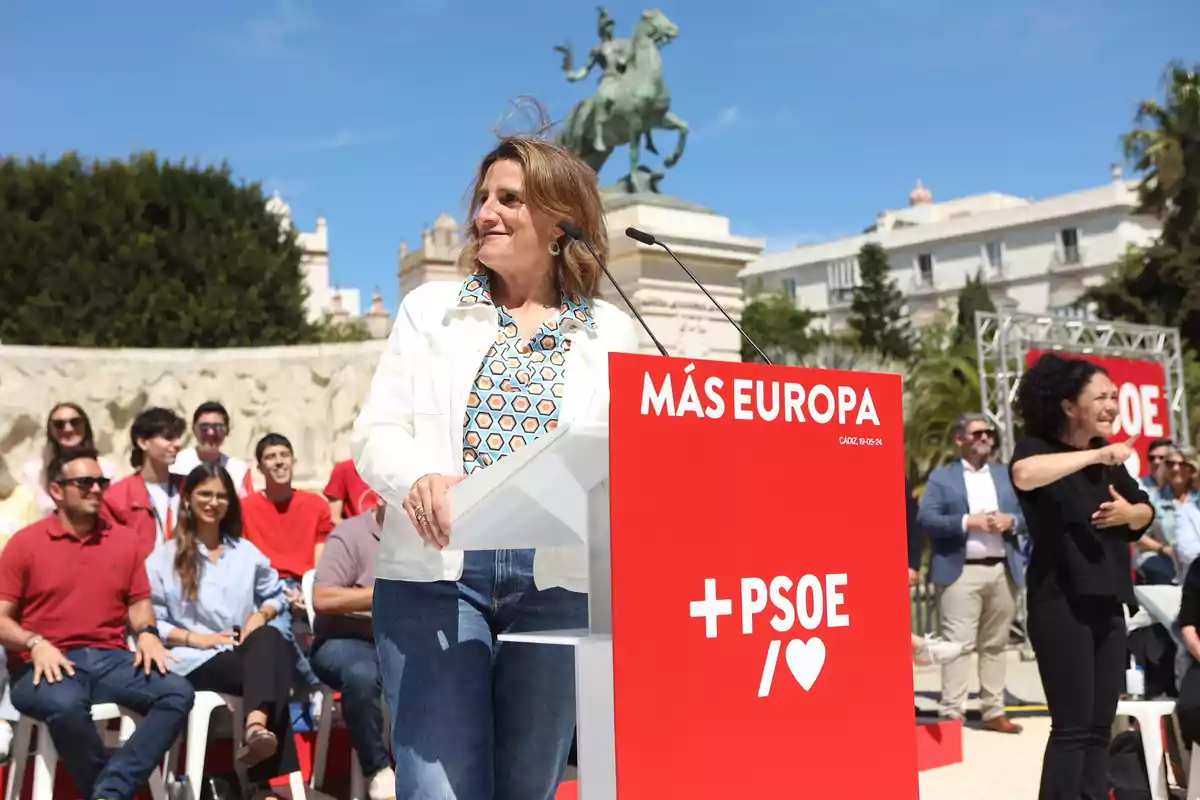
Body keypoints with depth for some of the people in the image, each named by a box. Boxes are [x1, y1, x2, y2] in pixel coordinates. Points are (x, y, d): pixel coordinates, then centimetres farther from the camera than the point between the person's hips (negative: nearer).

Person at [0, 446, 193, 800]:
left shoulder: (125, 539, 13)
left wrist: (147, 633, -6)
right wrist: (35, 644, -17)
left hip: (112, 658, 4)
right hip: (49, 664, -3)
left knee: (178, 693, -24)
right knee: (64, 704, -39)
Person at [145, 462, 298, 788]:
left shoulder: (246, 551, 22)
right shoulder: (165, 557, 7)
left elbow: (275, 593, 25)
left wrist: (261, 615, 1)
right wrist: (195, 638, -14)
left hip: (243, 651, 4)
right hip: (194, 660, -4)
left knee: (270, 639, -36)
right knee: (267, 673, -34)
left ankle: (257, 727, -60)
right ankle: (272, 776, -38)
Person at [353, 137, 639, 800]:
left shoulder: (610, 331, 11)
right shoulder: (430, 308, 12)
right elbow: (375, 433, 5)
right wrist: (419, 478, -17)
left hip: (559, 584, 1)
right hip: (435, 572, 0)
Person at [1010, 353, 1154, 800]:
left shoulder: (1108, 457, 14)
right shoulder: (1038, 447, -8)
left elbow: (1146, 512, 22)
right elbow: (1024, 475, -33)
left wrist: (1128, 513, -1)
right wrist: (1095, 456, -27)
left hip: (1107, 604, 7)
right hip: (1061, 604, -7)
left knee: (1100, 725, 9)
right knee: (1073, 725, -8)